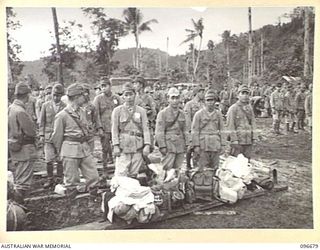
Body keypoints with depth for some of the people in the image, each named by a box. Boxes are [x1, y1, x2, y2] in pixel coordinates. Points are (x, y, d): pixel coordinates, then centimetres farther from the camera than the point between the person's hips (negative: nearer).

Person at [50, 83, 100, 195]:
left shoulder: (81, 112, 9)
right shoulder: (62, 115, -10)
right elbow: (57, 136, -2)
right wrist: (60, 152, 7)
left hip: (85, 148, 6)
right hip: (70, 149, -6)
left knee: (94, 177, 6)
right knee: (72, 181, 5)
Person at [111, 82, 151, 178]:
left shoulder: (141, 111, 9)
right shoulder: (117, 111, 7)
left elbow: (145, 129, 4)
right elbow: (114, 129, 2)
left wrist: (147, 145, -6)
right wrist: (115, 146, -6)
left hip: (138, 148, 2)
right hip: (123, 147, -1)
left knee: (133, 175, 6)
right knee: (120, 175, -8)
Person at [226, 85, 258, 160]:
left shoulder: (250, 108, 13)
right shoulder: (233, 108, -5)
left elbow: (253, 123, 15)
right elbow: (230, 126, -10)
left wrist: (254, 137, 7)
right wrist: (234, 139, -15)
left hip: (248, 141, 6)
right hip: (237, 141, -5)